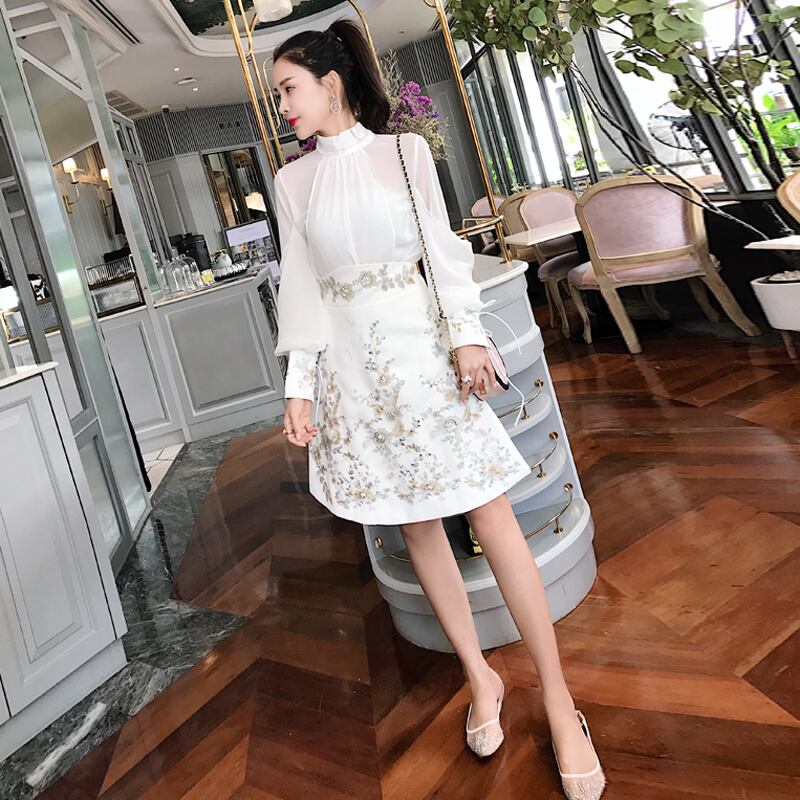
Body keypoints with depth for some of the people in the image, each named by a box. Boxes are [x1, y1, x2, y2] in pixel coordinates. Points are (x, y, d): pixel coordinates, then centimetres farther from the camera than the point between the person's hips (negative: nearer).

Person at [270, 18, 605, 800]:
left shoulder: (405, 150, 3)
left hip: (418, 348, -2)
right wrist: (299, 385, 1)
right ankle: (480, 675, 24)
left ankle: (557, 698, 8)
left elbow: (442, 247, 1)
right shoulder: (292, 180, 8)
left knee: (491, 515, -4)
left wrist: (467, 336, -9)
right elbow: (300, 285, 6)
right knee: (415, 524, 7)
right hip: (350, 365, 3)